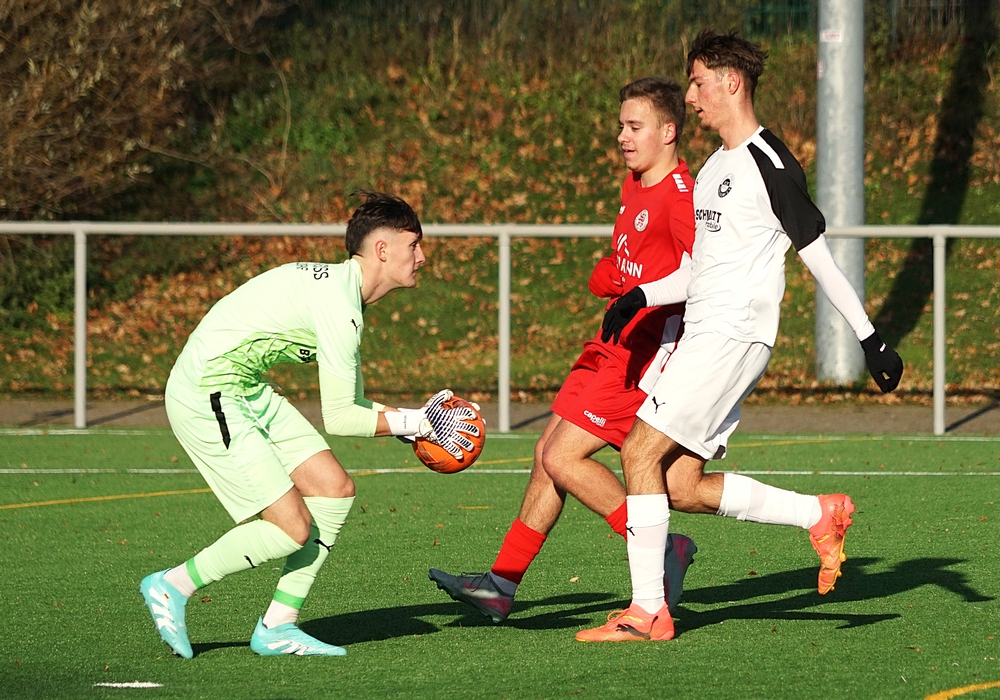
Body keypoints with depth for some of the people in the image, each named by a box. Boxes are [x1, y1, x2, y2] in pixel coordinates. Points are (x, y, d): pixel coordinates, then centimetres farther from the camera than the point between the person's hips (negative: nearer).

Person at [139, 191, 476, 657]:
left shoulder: (340, 289, 12)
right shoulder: (340, 307, -20)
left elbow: (353, 403, 17)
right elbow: (338, 418, -18)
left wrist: (415, 420, 3)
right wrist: (411, 423, -8)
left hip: (248, 391, 10)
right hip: (207, 397, -10)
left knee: (335, 488, 5)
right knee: (293, 528, -12)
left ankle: (277, 627, 9)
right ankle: (172, 587, 5)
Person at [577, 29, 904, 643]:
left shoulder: (769, 164, -9)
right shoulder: (714, 169, 19)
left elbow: (819, 256, -10)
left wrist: (871, 338, -10)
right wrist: (640, 297, 8)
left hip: (733, 336, -9)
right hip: (705, 337, 9)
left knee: (642, 453, -13)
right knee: (683, 487, 3)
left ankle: (648, 611, -9)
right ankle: (819, 514, 12)